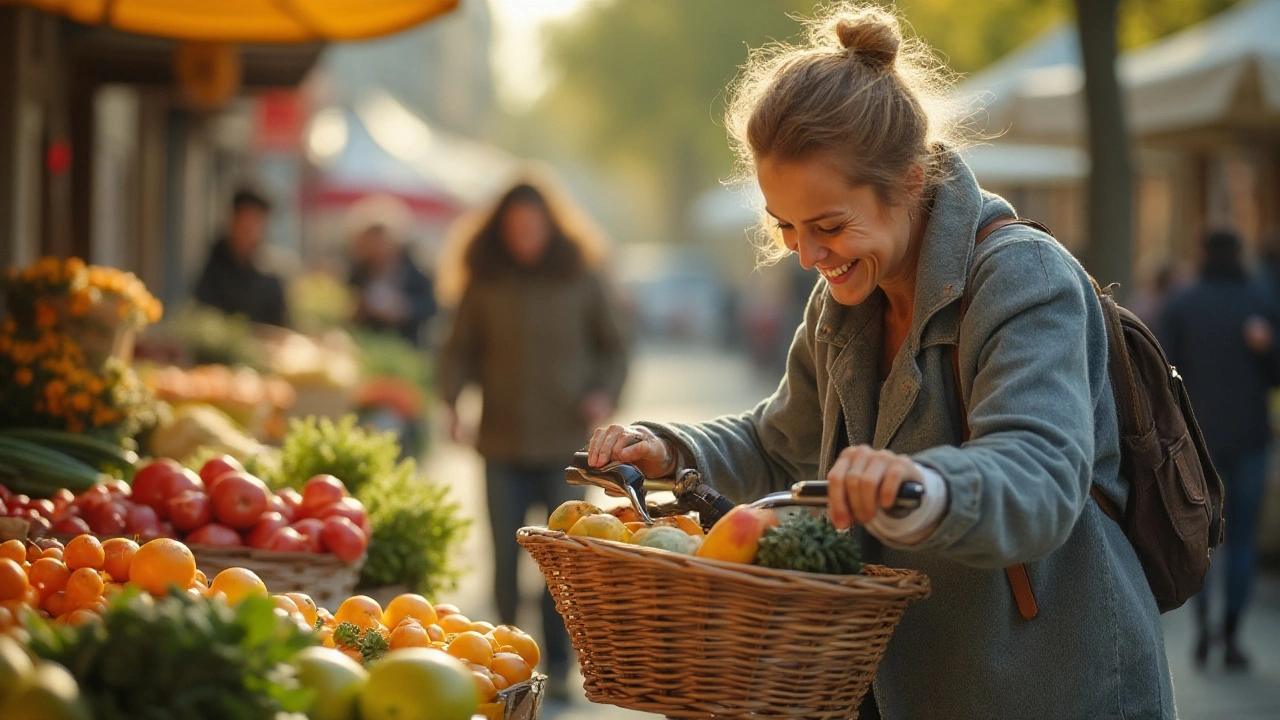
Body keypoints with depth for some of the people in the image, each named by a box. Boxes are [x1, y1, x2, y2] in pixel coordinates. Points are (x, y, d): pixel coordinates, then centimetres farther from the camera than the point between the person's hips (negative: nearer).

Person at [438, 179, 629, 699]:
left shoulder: (579, 279, 4)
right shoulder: (484, 282, 6)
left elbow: (612, 348, 10)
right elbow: (459, 349, 10)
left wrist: (605, 393, -7)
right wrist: (450, 399, -6)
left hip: (564, 442, -1)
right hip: (503, 442, 1)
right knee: (505, 555, 3)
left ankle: (557, 666, 7)